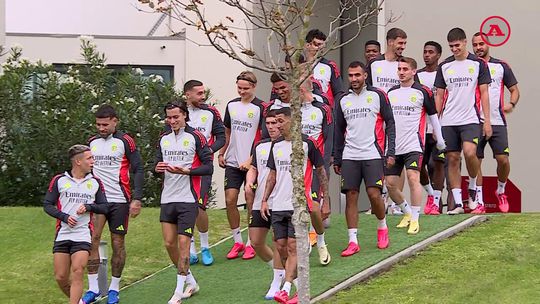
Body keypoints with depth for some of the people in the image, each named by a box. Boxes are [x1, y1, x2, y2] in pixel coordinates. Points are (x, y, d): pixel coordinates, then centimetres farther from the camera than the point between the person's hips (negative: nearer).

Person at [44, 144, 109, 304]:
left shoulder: (95, 182, 8)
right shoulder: (59, 180, 3)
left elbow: (104, 207, 10)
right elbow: (47, 204, 4)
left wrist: (88, 207, -9)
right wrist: (64, 217, -10)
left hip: (83, 236, 0)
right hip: (62, 235, 0)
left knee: (77, 272, -17)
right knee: (60, 277, 0)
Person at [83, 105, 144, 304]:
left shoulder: (125, 141, -3)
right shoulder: (92, 142, 11)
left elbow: (138, 170, -3)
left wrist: (137, 199, -11)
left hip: (119, 200, -3)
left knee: (118, 243, 4)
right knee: (92, 240, -11)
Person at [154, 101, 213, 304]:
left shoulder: (196, 137, -4)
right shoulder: (163, 139, 12)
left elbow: (208, 167, -7)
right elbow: (157, 165, 19)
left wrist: (186, 170, -20)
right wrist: (157, 169, -5)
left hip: (188, 199, -6)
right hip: (168, 198, 6)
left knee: (183, 242, -7)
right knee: (169, 243, 4)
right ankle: (191, 283, 20)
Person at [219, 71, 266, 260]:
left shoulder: (260, 108, -8)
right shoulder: (231, 105, 10)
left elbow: (264, 138, -10)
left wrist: (250, 160, -16)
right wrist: (221, 153, 12)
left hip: (252, 164, -5)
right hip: (232, 162, 5)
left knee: (251, 202, -1)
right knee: (230, 200, 0)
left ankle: (251, 244, 10)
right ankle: (237, 241, 13)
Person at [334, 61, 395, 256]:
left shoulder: (377, 96, 3)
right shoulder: (343, 101, 13)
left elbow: (390, 123, 3)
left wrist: (391, 152, -5)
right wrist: (337, 160, 15)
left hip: (373, 154, -3)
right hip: (349, 157, 3)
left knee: (374, 194, -12)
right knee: (351, 196, -2)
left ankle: (382, 227, 16)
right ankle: (353, 242, 1)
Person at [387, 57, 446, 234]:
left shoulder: (423, 92, -2)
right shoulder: (391, 93, 12)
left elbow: (433, 116, 6)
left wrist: (440, 139, 9)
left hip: (414, 145, -5)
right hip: (393, 146, 5)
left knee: (413, 178, -19)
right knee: (390, 183, 4)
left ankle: (415, 220, -10)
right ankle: (407, 212, 25)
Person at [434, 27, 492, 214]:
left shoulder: (478, 64, 2)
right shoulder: (444, 66, 9)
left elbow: (484, 93, 3)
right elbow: (439, 96, 12)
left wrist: (487, 120, -3)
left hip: (470, 120, -3)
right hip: (448, 122, 3)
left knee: (469, 152, -22)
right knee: (452, 159, 1)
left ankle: (473, 185, 6)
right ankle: (457, 202, 6)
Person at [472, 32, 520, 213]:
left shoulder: (501, 66, 8)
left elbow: (514, 90, 12)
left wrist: (511, 104, -7)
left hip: (497, 122, 0)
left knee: (503, 160, -6)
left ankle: (501, 191, 21)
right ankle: (479, 202, 5)